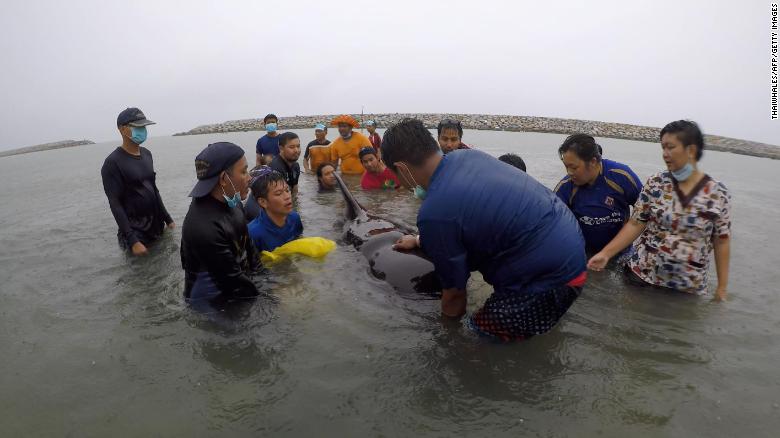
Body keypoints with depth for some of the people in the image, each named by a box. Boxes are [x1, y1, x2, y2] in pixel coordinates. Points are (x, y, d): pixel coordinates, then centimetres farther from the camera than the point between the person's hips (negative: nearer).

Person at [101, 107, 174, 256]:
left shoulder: (146, 154, 7)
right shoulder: (113, 163, -14)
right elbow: (115, 204, -17)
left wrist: (167, 219, 13)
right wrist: (132, 241, -23)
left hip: (157, 225, 6)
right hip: (134, 230, -6)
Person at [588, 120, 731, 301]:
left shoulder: (718, 193, -6)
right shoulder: (655, 183, -4)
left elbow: (721, 241, -1)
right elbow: (635, 224, -3)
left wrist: (722, 287, 1)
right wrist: (606, 253, -12)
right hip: (642, 273, 1)